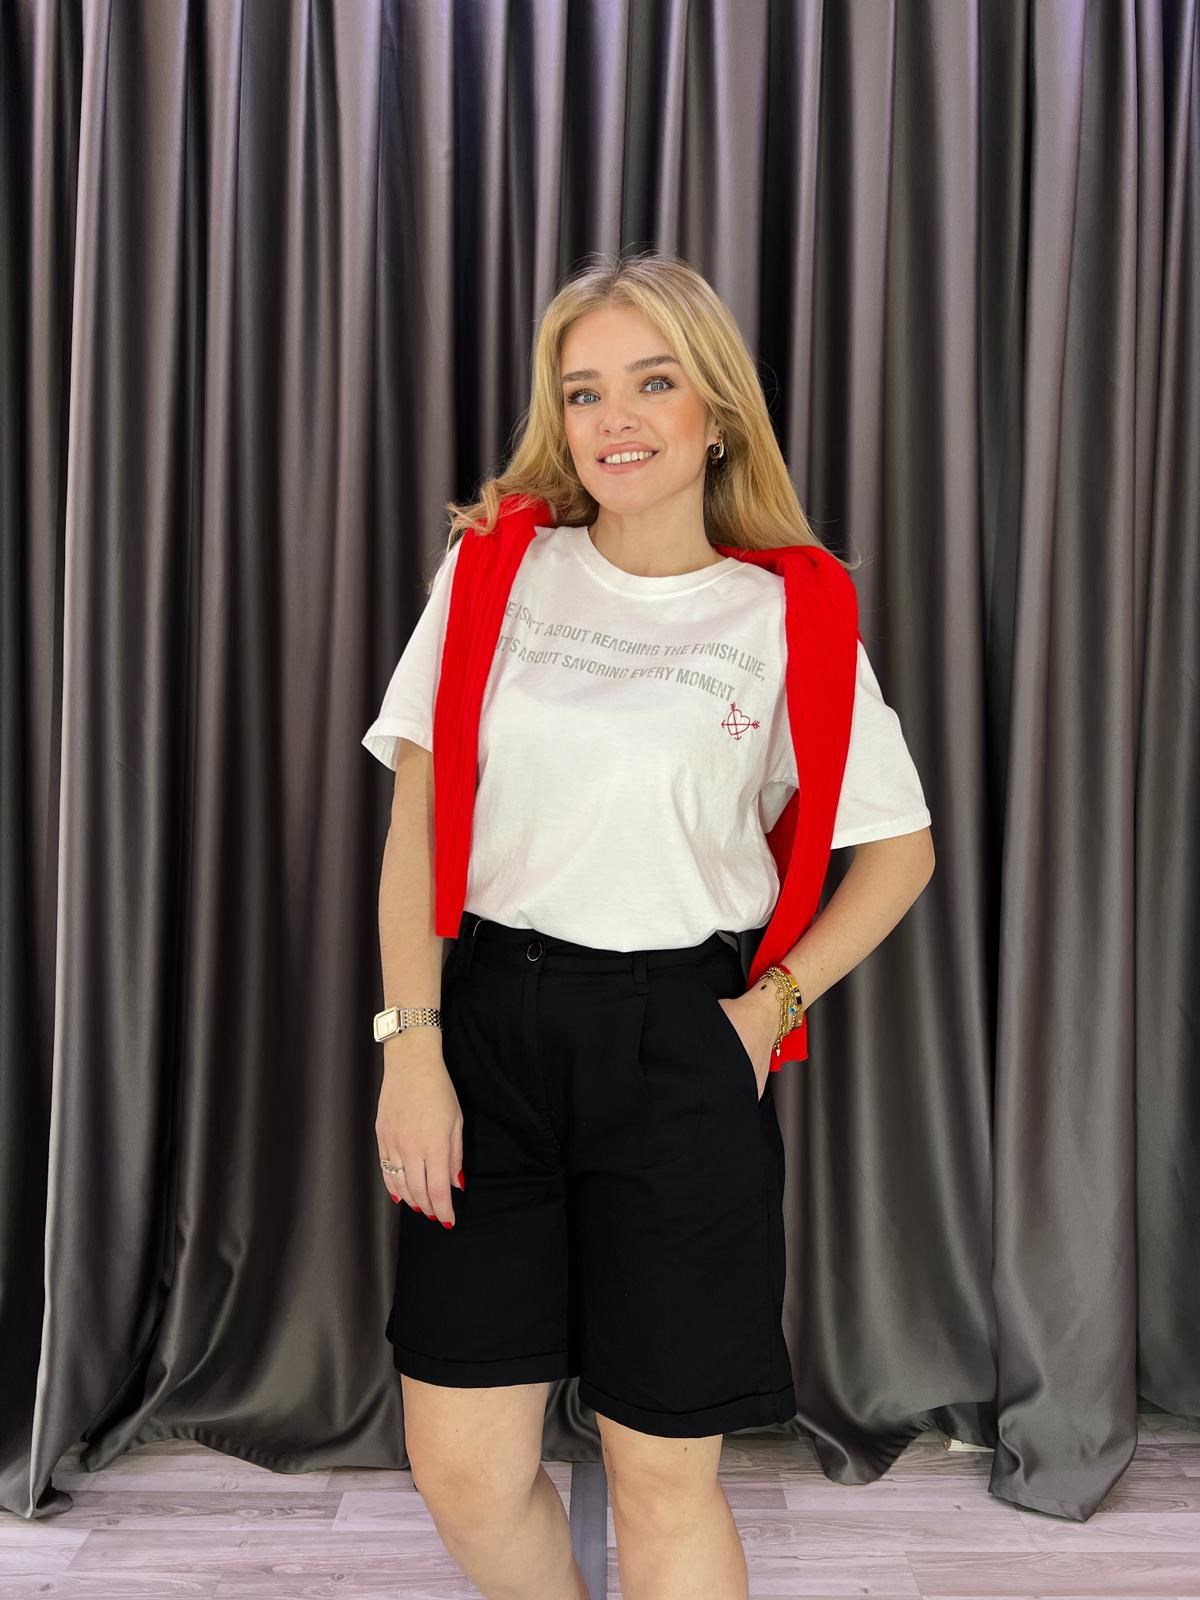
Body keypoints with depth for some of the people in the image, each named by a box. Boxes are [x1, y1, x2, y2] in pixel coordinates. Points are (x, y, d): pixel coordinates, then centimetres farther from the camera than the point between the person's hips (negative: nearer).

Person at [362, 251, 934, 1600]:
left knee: (665, 1481, 8)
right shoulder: (494, 564, 3)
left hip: (678, 1047, -1)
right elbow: (417, 820, 2)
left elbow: (900, 848, 9)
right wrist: (411, 1046, -5)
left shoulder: (787, 616, -1)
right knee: (463, 1471, 7)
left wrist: (771, 1006, -1)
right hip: (489, 1028, 2)